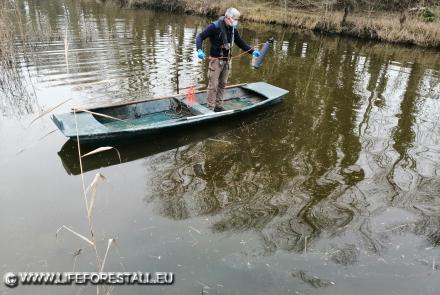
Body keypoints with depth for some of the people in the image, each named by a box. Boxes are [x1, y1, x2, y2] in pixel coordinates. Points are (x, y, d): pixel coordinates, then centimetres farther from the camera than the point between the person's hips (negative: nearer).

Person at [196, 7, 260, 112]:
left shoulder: (233, 29, 5)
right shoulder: (215, 26, -14)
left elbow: (240, 42, 14)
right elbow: (200, 37, -15)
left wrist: (252, 51, 3)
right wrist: (199, 50, -32)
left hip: (226, 60, 7)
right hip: (216, 60, -7)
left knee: (222, 84, 12)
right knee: (213, 85, -5)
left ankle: (219, 106, 23)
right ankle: (210, 108, 4)